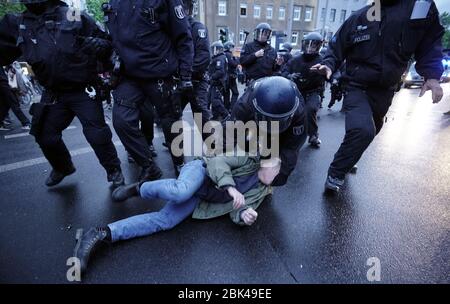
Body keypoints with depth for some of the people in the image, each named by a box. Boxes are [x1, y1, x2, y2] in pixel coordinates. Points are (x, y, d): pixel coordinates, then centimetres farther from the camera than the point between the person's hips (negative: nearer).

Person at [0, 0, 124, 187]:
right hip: (54, 94, 5)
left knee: (97, 134, -11)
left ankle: (114, 171, 11)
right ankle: (62, 168, 38)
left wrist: (99, 45, -23)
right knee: (45, 136, 11)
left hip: (84, 91, -5)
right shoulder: (17, 25, 8)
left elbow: (107, 43, -2)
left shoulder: (75, 16, -3)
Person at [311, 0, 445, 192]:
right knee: (362, 131, -29)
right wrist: (329, 66, -15)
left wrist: (432, 75, -11)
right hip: (357, 87, -4)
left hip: (384, 92, 4)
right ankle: (336, 174, -12)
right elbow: (336, 48, 6)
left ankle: (347, 160, 46)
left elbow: (430, 45, 4)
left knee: (369, 132, 20)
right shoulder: (358, 18, -1)